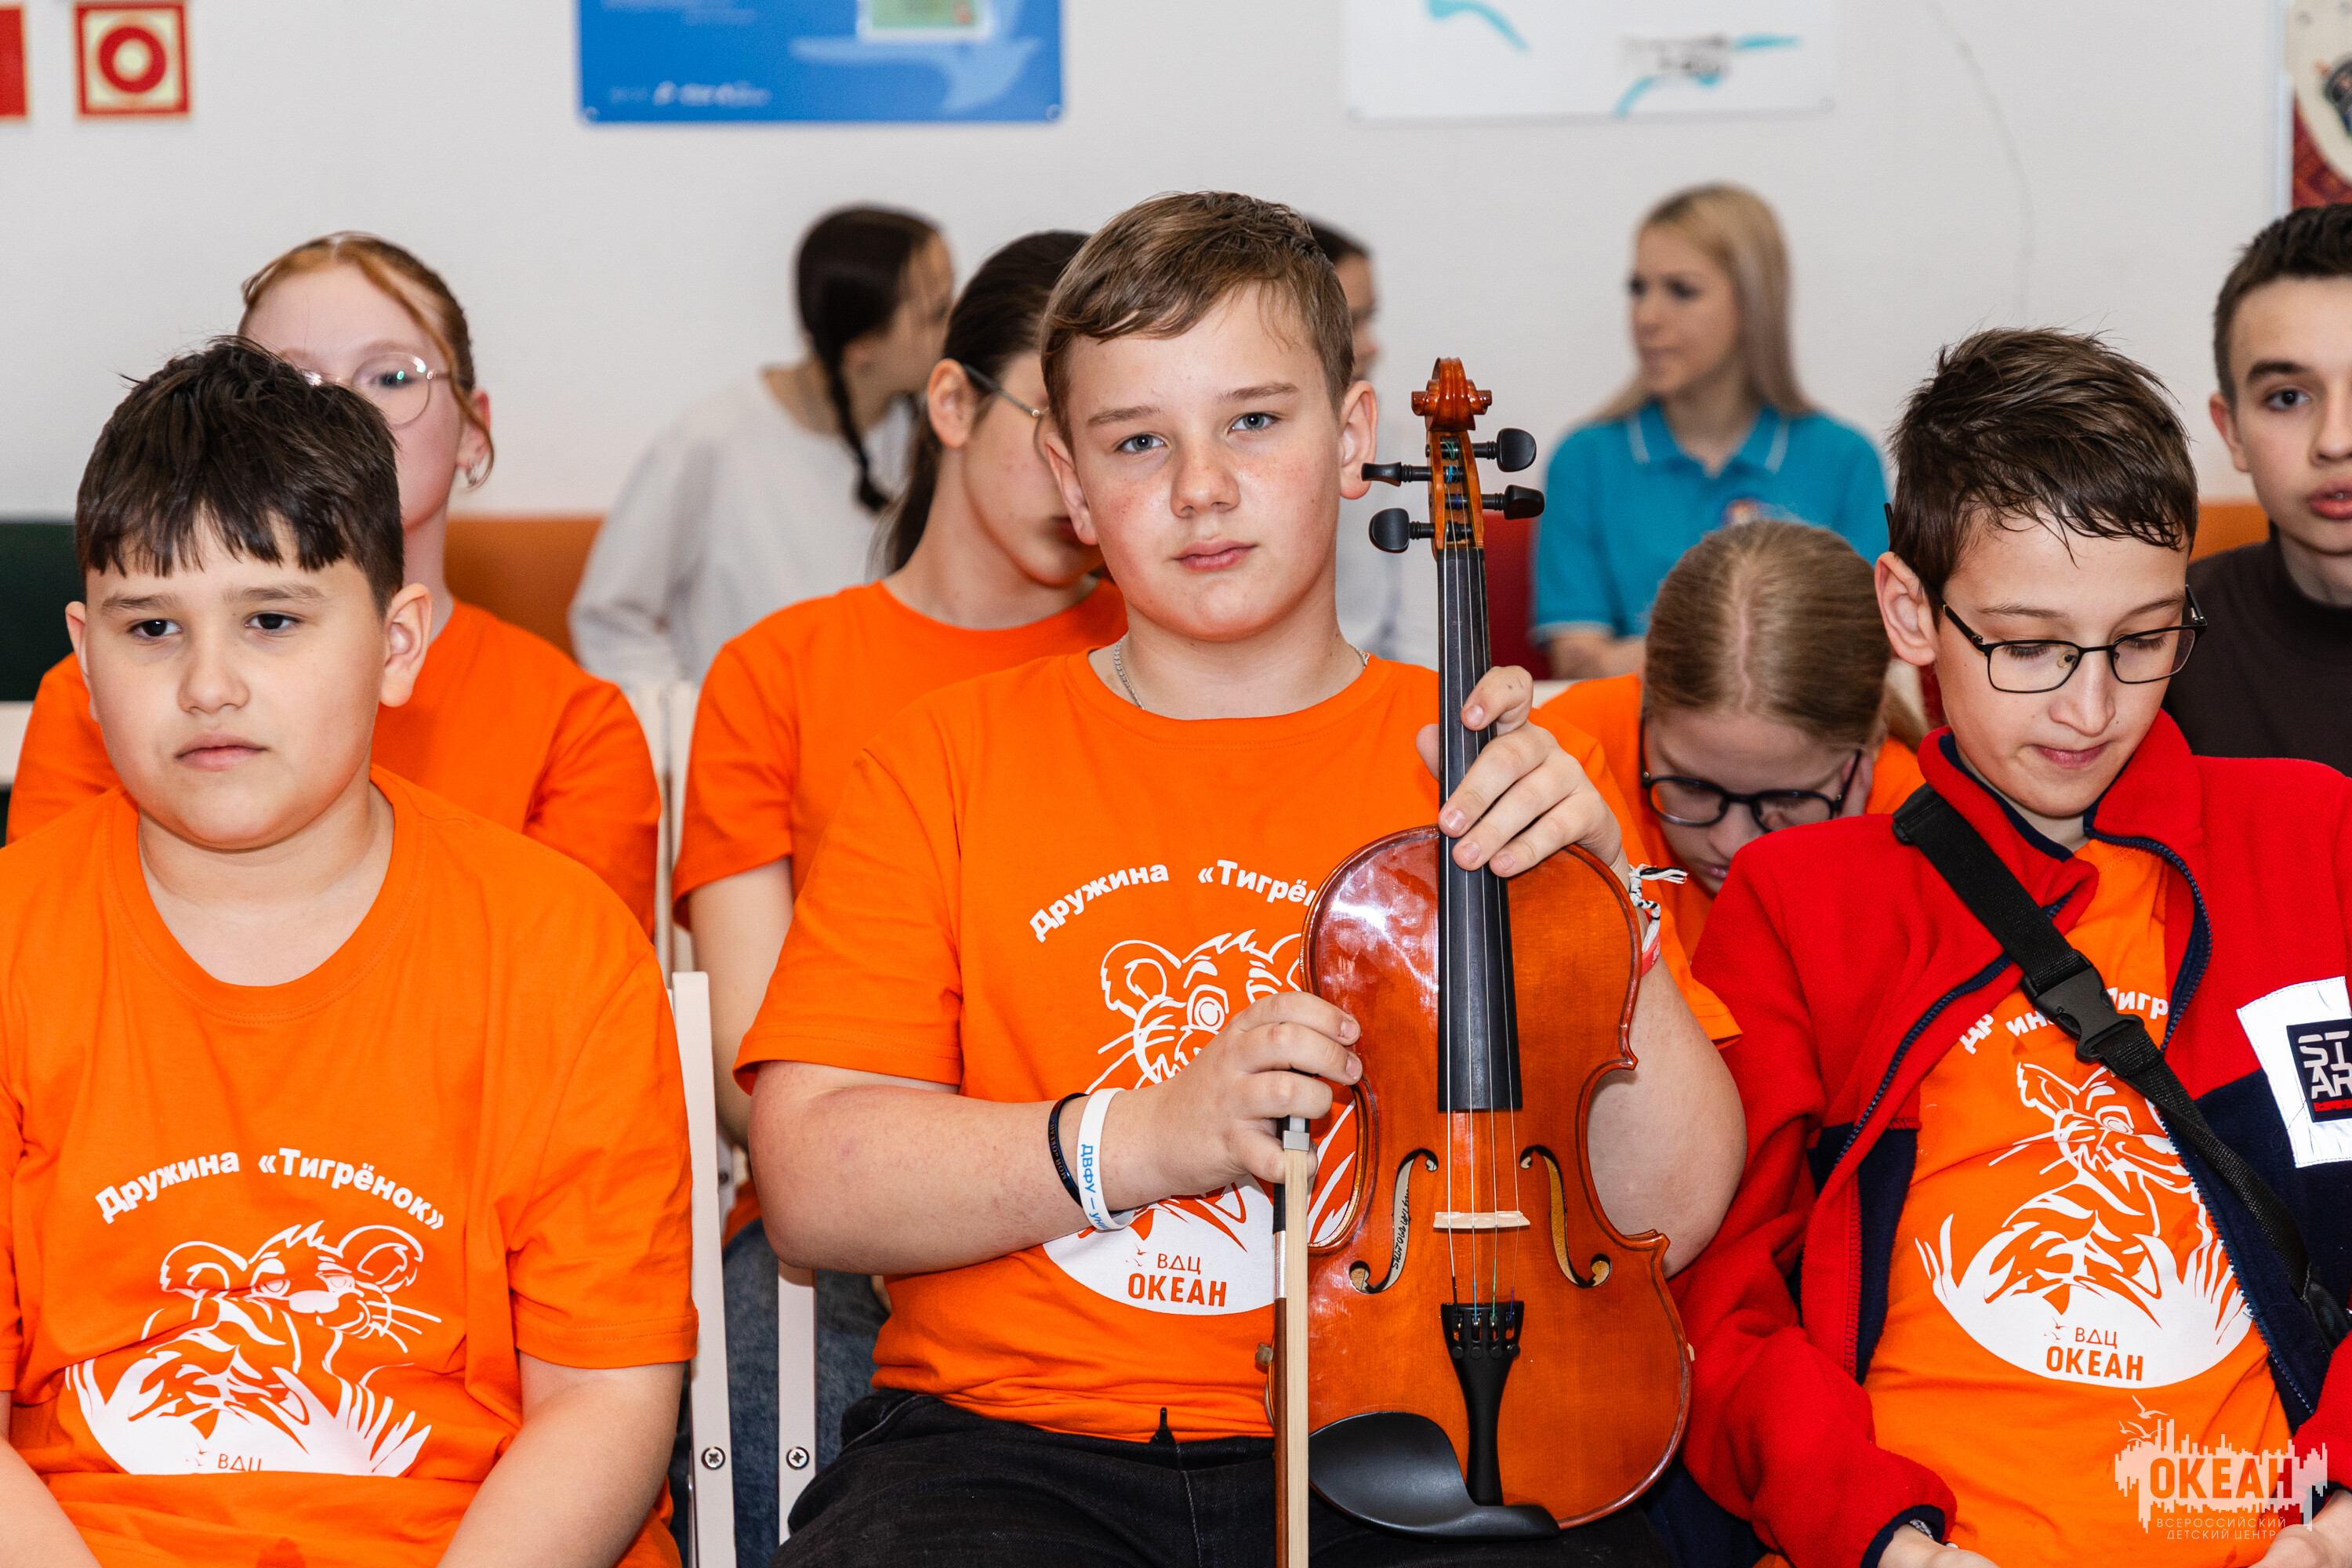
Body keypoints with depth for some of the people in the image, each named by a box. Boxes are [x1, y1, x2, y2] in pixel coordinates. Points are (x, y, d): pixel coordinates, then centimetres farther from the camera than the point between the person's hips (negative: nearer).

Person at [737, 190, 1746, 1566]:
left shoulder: (1499, 772, 10)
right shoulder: (945, 760, 10)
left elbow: (1665, 1210, 3)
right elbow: (815, 1185, -1)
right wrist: (1142, 1138, -14)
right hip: (1017, 1447, -1)